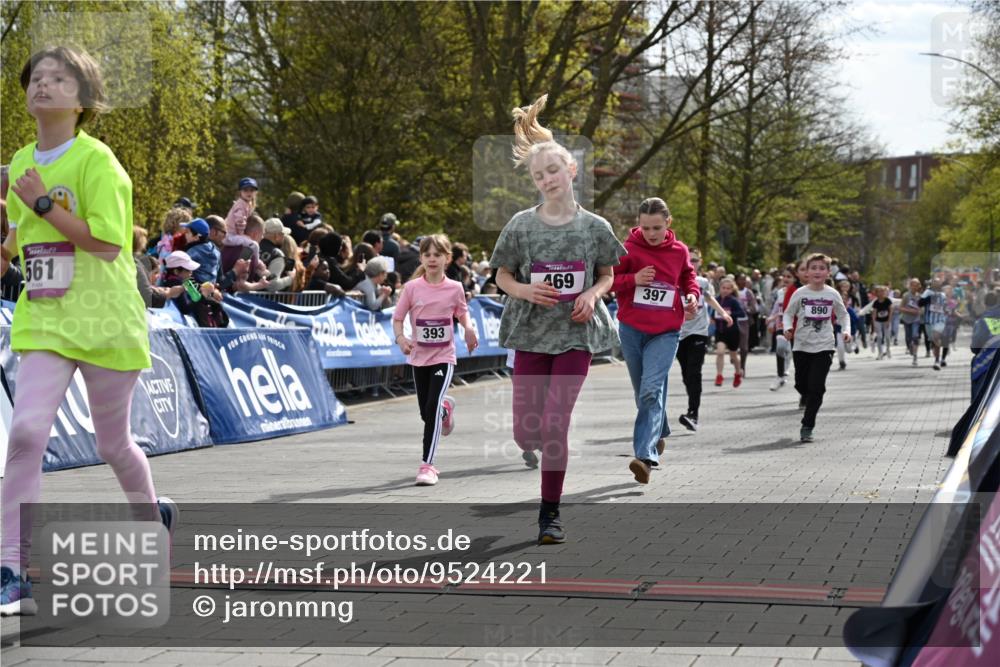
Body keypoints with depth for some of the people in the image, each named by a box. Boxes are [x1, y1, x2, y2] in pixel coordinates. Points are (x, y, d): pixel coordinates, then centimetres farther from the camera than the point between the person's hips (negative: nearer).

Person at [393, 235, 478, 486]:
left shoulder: (454, 288, -4)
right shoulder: (412, 288, -6)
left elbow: (462, 312, 13)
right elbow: (397, 318, -1)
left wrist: (468, 328, -8)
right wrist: (400, 338, -21)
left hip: (444, 356, -2)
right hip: (419, 356, 2)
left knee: (433, 406, -18)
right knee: (426, 412, 12)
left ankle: (427, 465, -12)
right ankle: (446, 407, 50)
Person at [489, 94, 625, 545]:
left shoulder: (594, 228, 0)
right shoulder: (521, 226, -1)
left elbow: (607, 276, 13)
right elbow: (502, 277, 7)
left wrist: (592, 294, -9)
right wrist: (526, 291, -14)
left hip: (576, 334, -1)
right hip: (532, 332, 1)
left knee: (556, 423, -12)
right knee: (526, 432, 1)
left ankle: (550, 513, 0)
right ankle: (534, 446, 42)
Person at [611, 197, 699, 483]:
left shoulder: (679, 250, 2)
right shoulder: (628, 248, -4)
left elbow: (688, 275, 21)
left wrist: (692, 294, 1)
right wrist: (633, 280, -17)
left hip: (665, 332, -1)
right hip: (631, 330, 1)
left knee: (651, 390, -18)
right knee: (643, 392, 14)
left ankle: (645, 456, -26)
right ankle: (659, 434, 40)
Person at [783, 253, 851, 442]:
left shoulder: (832, 294, -1)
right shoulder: (800, 293, -4)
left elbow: (843, 315, 12)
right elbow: (788, 314, 4)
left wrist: (846, 330, -5)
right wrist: (787, 328, -16)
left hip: (824, 347, -1)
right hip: (801, 346, 1)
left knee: (816, 388, -8)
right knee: (801, 384, 10)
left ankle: (807, 427, -1)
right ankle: (807, 398, 47)